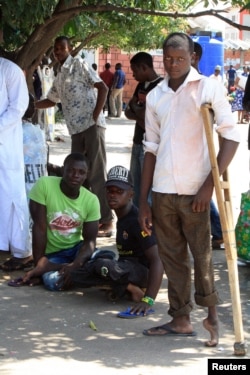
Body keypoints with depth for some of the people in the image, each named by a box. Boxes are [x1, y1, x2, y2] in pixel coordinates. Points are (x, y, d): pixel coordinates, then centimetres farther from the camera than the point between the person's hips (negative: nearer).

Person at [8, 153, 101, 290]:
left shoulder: (91, 200, -8)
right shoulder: (44, 185, -18)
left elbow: (90, 240, -11)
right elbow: (39, 228, -17)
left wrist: (74, 266, -30)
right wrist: (38, 265, -16)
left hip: (76, 248, 4)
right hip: (51, 253, -3)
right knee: (53, 282, -35)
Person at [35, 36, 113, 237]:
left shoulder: (79, 64, -3)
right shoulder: (59, 77, 21)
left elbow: (103, 87, -10)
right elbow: (51, 100, 36)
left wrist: (95, 116, -15)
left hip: (91, 126, -8)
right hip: (76, 130, 8)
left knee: (96, 174, -9)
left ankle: (107, 221, -6)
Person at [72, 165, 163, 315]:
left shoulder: (137, 220, -19)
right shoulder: (121, 218, 10)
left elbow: (157, 260, -28)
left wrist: (148, 299, -37)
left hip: (143, 270, -10)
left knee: (102, 266, -36)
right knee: (75, 273, 2)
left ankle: (134, 290, -12)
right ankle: (129, 288, -1)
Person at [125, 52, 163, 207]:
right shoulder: (141, 85, 14)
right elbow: (128, 111, 14)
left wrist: (134, 106, -4)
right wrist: (140, 115, -8)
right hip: (138, 143, 9)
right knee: (135, 188, 14)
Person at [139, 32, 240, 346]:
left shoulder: (209, 88, -3)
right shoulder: (155, 97, 11)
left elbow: (230, 136, -8)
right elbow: (151, 149, 14)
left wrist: (210, 184, -14)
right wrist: (143, 201, 11)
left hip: (194, 190, -4)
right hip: (162, 191, 4)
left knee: (201, 254, 0)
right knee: (172, 257, 9)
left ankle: (211, 314, 19)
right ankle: (181, 319, 20)